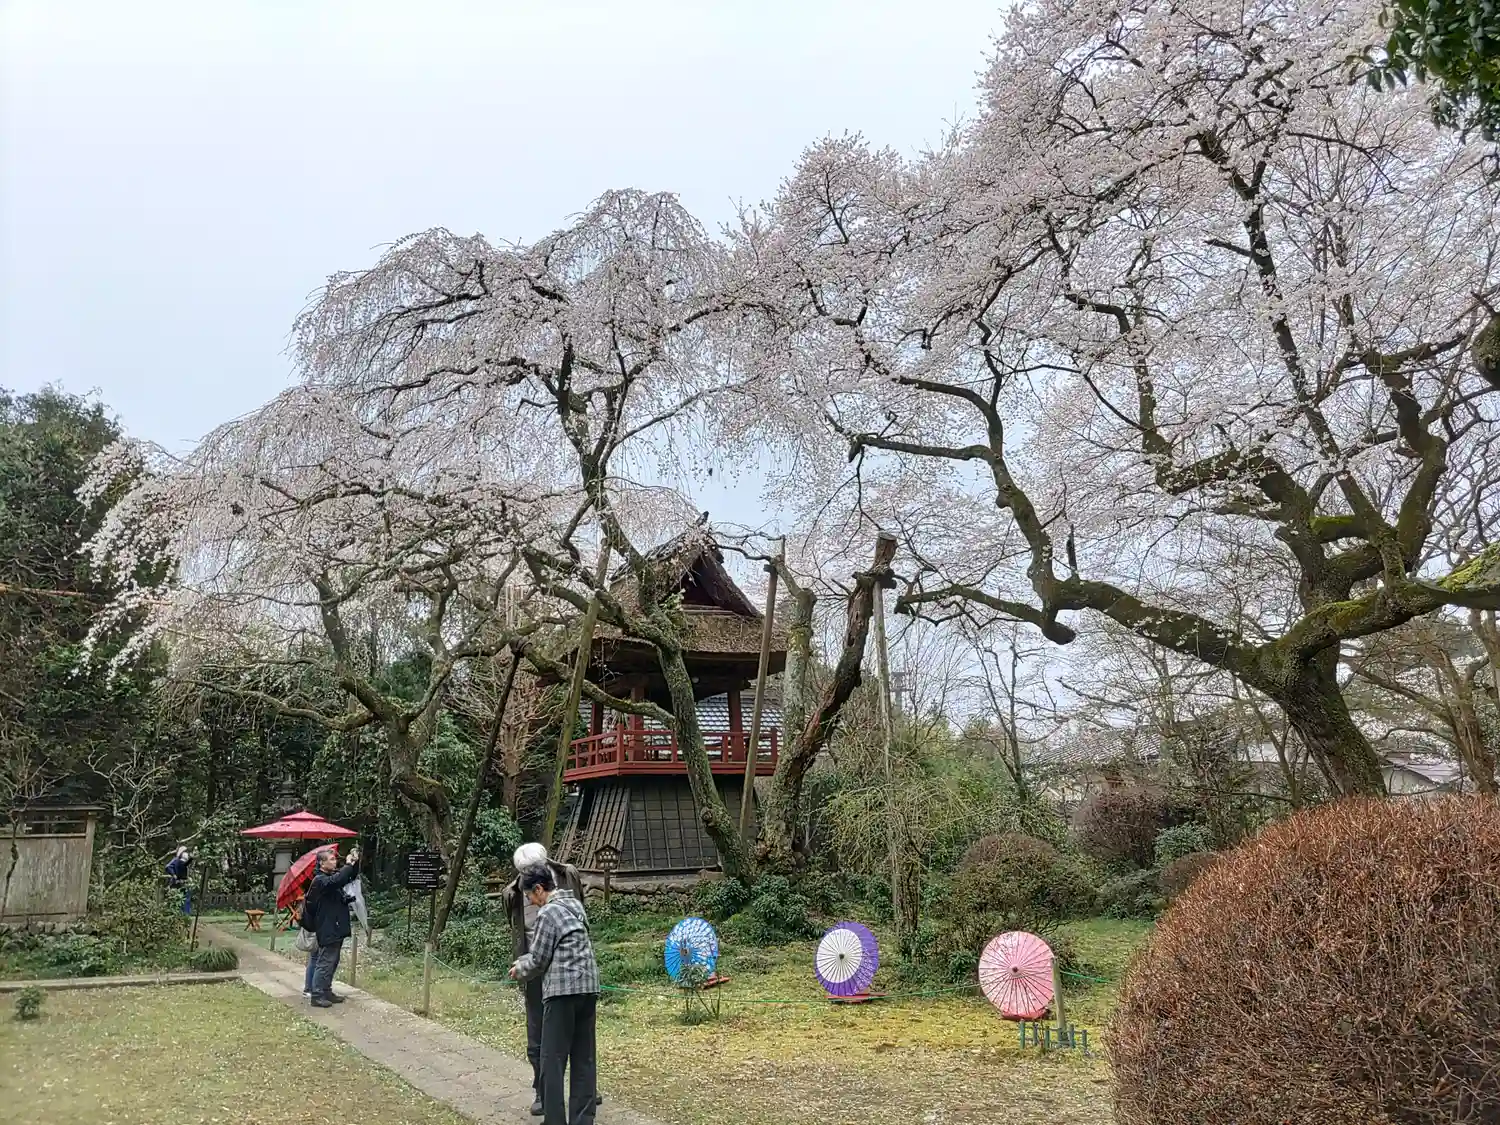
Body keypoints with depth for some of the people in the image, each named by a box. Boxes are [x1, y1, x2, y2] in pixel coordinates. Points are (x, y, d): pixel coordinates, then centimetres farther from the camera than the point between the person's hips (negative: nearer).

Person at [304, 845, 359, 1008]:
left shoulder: (333, 875, 10)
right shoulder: (320, 880, -16)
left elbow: (352, 875, 17)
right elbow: (337, 881, -36)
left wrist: (355, 861, -2)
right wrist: (348, 864, -26)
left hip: (337, 928, 9)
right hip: (328, 929, -9)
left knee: (333, 963, 16)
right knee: (325, 963, -4)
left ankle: (327, 991, 25)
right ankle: (317, 996, 3)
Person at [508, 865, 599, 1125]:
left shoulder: (547, 913, -10)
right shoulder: (575, 904, 15)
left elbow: (539, 960, -5)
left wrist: (519, 970, 15)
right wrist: (523, 960, 25)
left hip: (563, 990, -8)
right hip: (588, 987, 8)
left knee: (553, 1060, 1)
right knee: (584, 1058, 10)